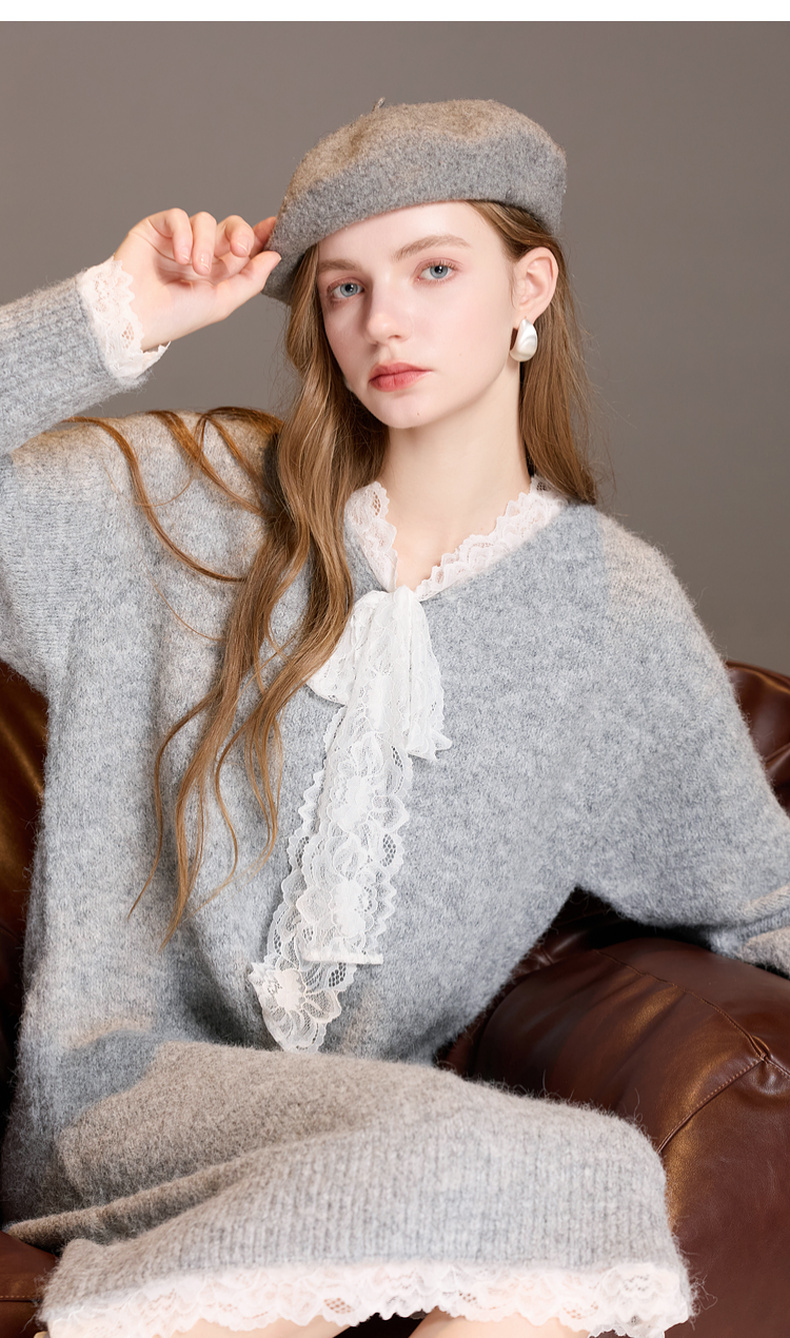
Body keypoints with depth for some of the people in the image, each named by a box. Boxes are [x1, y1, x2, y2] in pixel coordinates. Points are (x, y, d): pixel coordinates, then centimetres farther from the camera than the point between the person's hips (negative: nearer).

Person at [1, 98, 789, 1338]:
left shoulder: (622, 616, 6)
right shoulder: (183, 505, 2)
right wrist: (117, 316, -9)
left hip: (376, 1117, 3)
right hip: (122, 1083, -2)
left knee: (604, 1177, -31)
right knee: (509, 1165, -31)